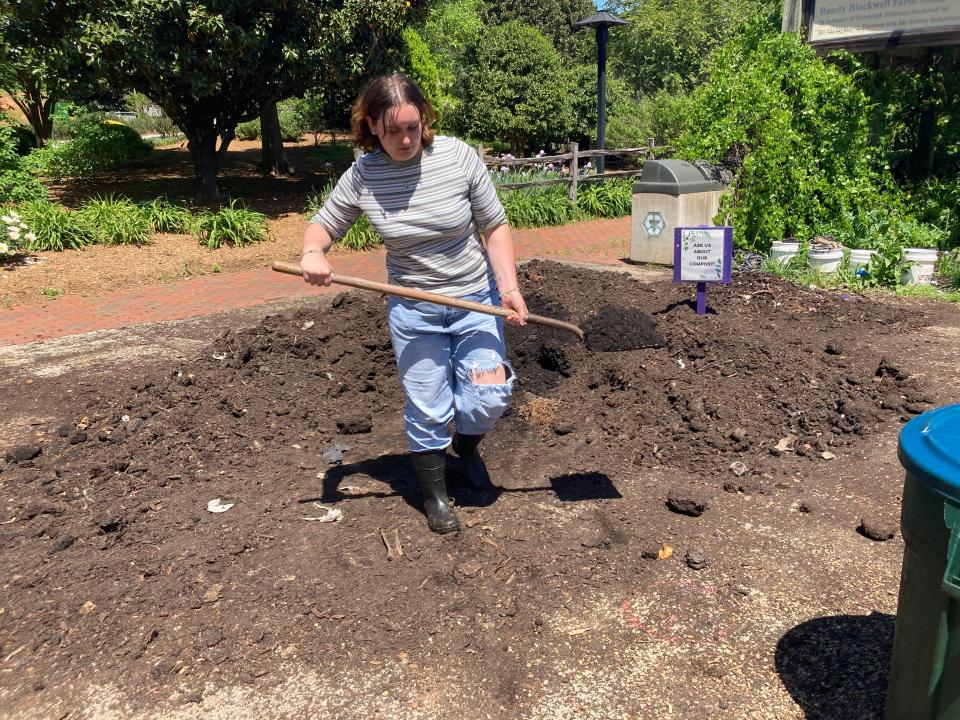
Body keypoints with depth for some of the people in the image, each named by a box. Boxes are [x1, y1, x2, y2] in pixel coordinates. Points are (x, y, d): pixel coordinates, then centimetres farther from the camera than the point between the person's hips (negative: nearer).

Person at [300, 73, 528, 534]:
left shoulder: (458, 156, -13)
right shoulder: (362, 176, -10)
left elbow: (495, 226, -6)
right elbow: (323, 225, 3)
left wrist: (509, 287, -16)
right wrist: (312, 251, -20)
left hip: (476, 300, 0)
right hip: (413, 310, 0)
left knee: (488, 399, -3)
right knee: (427, 410, 7)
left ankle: (465, 446, 33)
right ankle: (434, 493, 31)